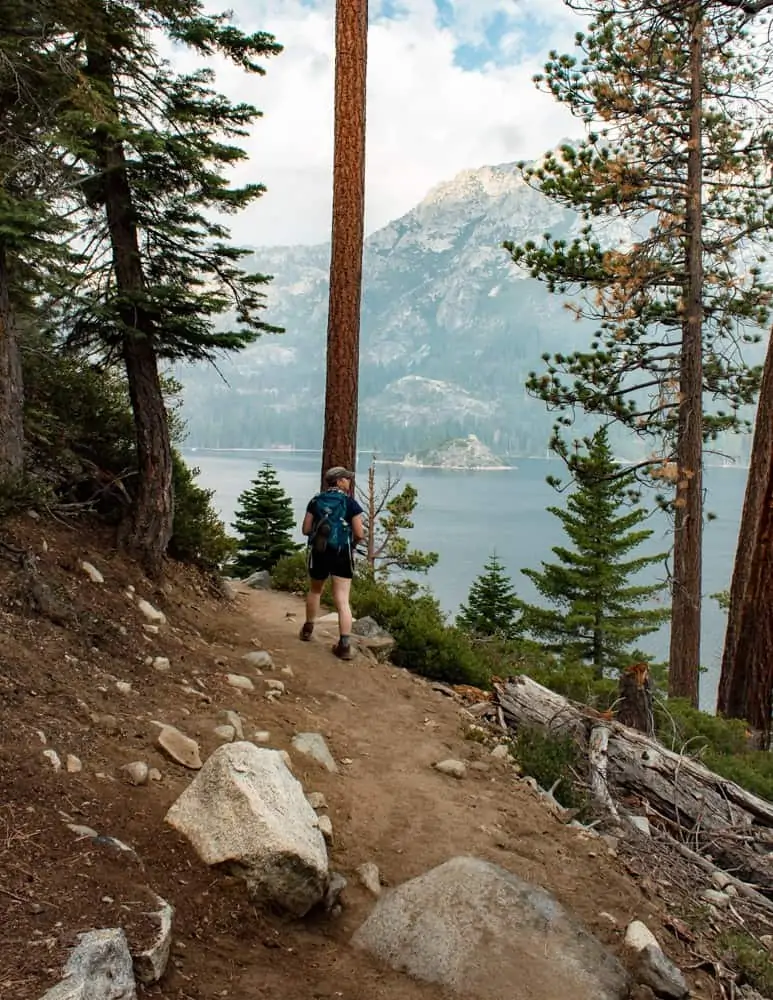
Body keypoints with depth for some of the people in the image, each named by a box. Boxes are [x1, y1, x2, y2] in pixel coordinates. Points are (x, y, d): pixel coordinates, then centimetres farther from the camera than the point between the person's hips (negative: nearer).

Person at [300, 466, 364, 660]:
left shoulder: (316, 501, 4)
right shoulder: (350, 503, -6)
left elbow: (306, 529, 4)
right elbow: (359, 534, -9)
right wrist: (352, 541, 13)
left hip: (318, 552, 3)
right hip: (342, 555, -3)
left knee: (315, 590, 27)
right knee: (342, 600, -4)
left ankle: (308, 629, 38)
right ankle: (344, 644, -9)